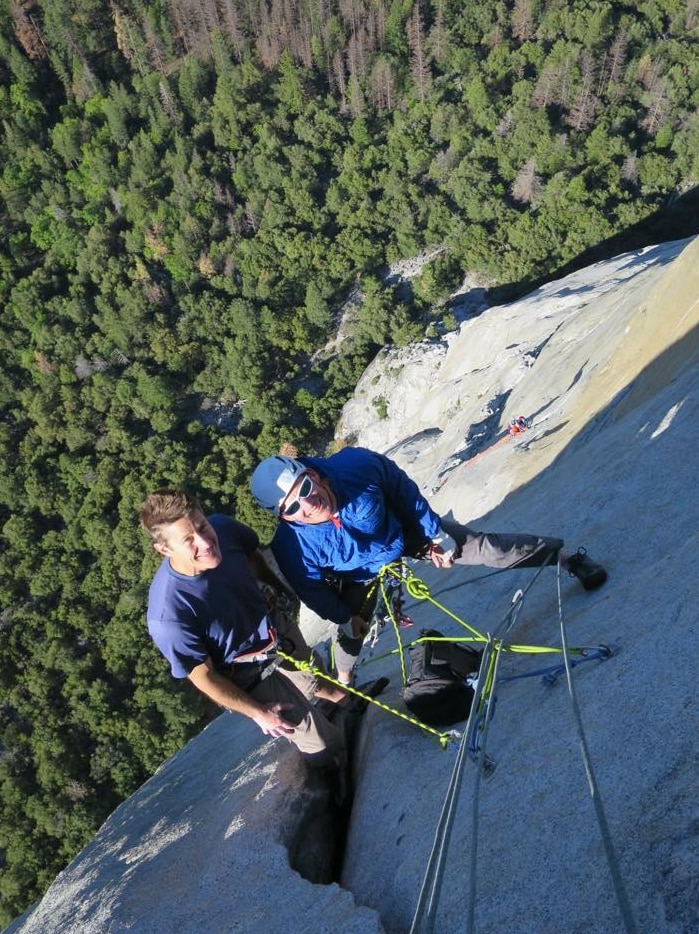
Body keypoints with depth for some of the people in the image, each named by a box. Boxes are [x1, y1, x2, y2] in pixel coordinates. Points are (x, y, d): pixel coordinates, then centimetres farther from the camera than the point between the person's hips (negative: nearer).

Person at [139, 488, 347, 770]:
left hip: (279, 628, 5)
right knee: (324, 746, 11)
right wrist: (257, 713, -12)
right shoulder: (169, 616, -40)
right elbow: (202, 675, -23)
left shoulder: (222, 527, -27)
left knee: (326, 686, 33)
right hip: (252, 677, -5)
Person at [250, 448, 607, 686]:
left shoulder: (357, 464, -39)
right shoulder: (293, 546, -38)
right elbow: (311, 588, -14)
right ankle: (343, 684, 45)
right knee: (350, 633, 12)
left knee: (483, 546, -1)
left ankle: (568, 557, 18)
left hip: (407, 531, 0)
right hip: (364, 576, 0)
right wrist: (343, 616, -3)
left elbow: (405, 491, -18)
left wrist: (435, 532, -9)